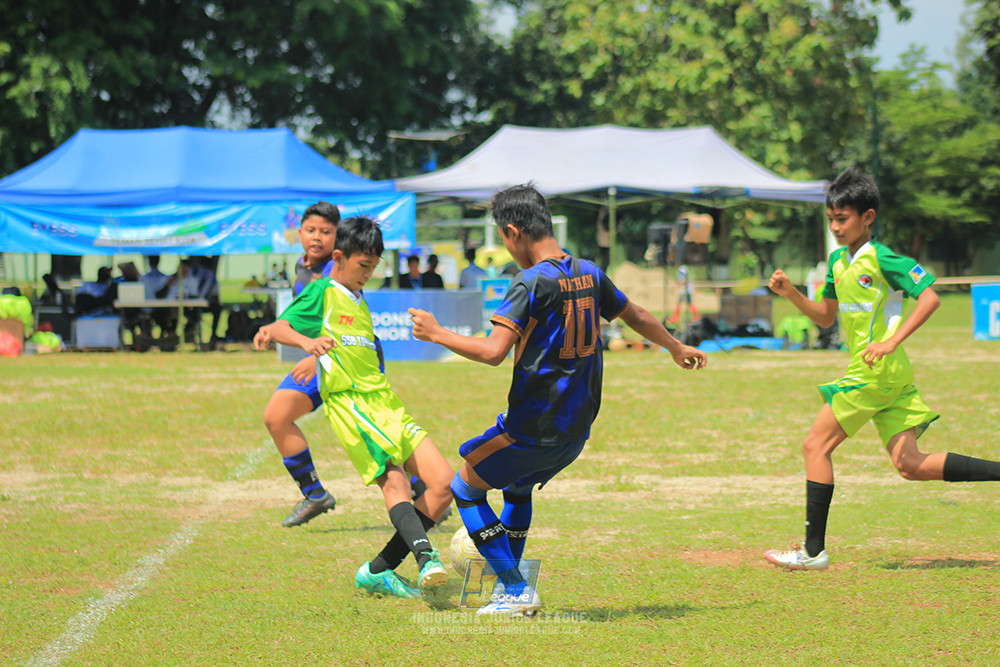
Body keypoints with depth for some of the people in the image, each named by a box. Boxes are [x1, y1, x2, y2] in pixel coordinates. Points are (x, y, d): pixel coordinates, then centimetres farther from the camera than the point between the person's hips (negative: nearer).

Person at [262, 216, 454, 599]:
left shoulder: (359, 302, 25)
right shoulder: (322, 292, 3)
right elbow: (279, 329, -10)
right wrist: (308, 341, -27)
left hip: (386, 404, 8)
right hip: (349, 402, -8)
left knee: (444, 484, -2)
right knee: (394, 480, -29)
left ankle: (378, 572, 0)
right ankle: (425, 556, -48)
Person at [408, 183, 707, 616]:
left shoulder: (532, 282, -17)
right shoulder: (589, 274, 6)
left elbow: (493, 352, -25)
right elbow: (636, 316, 23)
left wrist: (435, 334, -11)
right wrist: (676, 348, 41)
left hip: (533, 428, -8)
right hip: (578, 427, 8)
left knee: (465, 486, 9)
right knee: (517, 489, 30)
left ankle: (516, 591, 4)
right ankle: (510, 589, 29)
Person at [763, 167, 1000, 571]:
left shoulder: (881, 259, -12)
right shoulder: (838, 261, 15)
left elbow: (929, 298, -18)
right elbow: (825, 316, 24)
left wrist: (891, 341, -25)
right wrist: (790, 293, 8)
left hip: (877, 371, -9)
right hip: (889, 376, 9)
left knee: (816, 447, -4)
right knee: (910, 465, 5)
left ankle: (813, 551, -1)